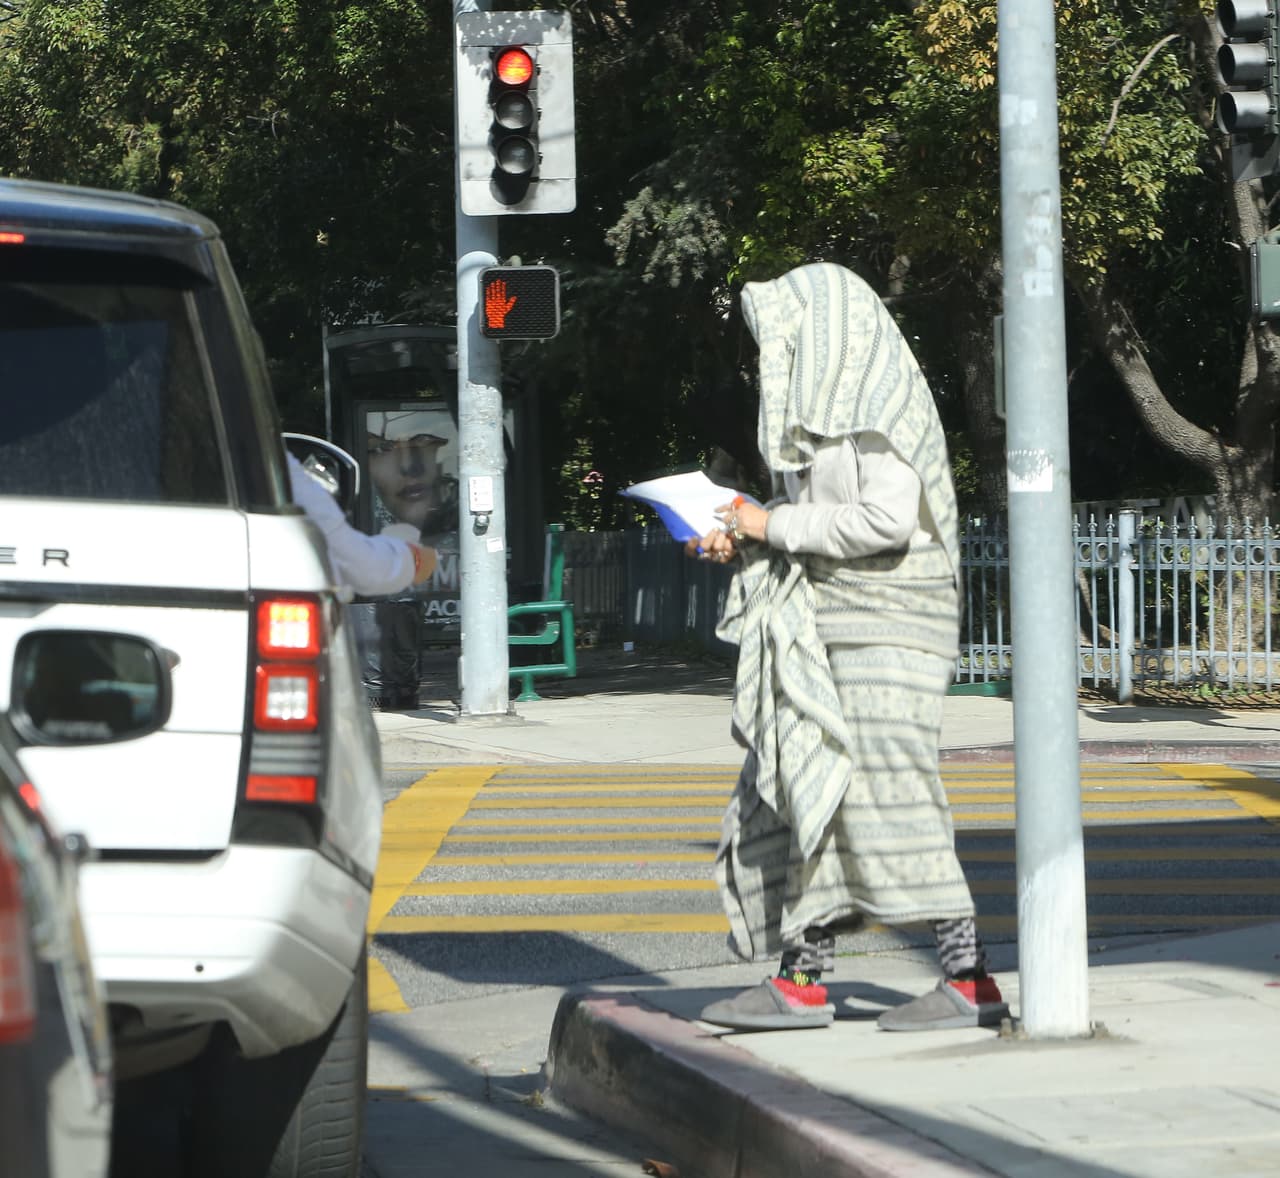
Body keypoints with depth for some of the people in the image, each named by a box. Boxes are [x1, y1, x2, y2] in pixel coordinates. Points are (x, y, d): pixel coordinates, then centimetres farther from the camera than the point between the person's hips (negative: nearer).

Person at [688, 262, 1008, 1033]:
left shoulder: (879, 406, -11)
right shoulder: (833, 409, 18)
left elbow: (886, 520, -23)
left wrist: (776, 525, -14)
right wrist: (748, 542, 8)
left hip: (881, 627, -10)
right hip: (828, 632, 10)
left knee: (884, 794, -13)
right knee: (805, 794, 7)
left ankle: (970, 979, -10)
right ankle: (804, 981, 9)